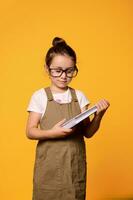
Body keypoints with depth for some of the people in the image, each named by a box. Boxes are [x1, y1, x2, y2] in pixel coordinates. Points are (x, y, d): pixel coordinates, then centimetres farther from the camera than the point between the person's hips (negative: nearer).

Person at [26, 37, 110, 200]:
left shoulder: (79, 96, 4)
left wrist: (98, 116, -12)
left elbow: (87, 133, 5)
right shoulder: (40, 96, -4)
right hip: (49, 165, -2)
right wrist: (52, 133, -21)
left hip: (75, 165, 2)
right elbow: (30, 132, -5)